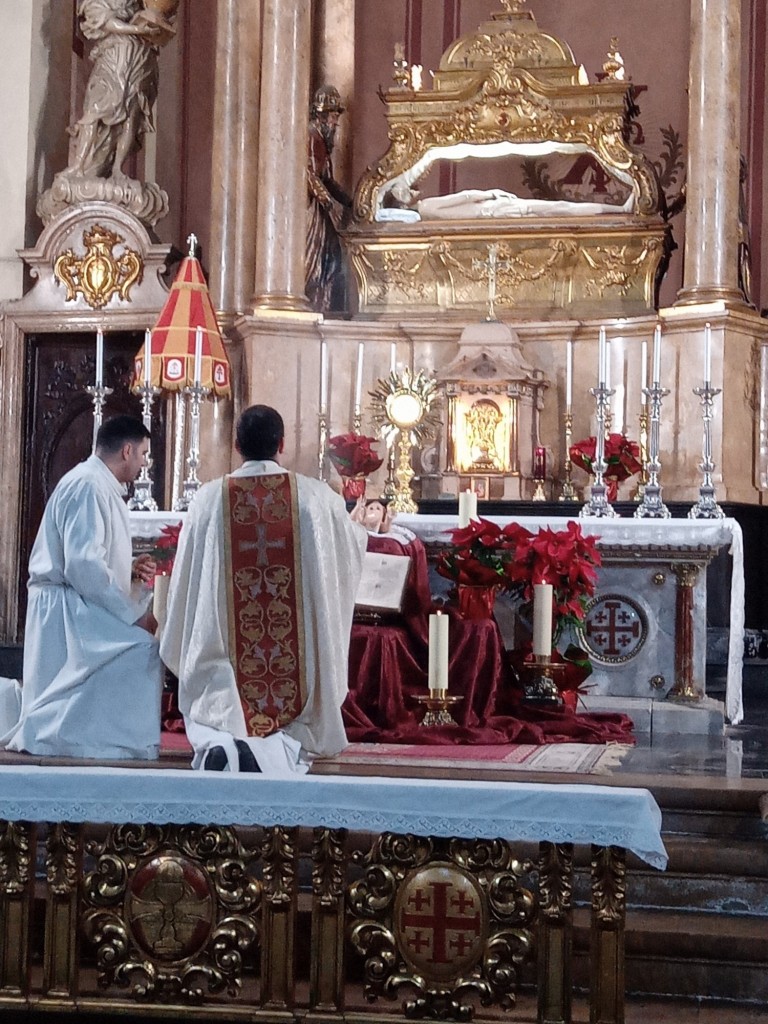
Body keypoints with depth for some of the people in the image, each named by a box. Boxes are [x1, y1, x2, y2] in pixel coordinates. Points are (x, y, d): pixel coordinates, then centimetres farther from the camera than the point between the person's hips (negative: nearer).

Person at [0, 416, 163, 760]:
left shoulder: (100, 486, 16)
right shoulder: (87, 485, -17)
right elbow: (83, 565, -25)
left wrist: (129, 569, 7)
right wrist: (132, 615, -21)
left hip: (77, 607, 11)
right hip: (67, 609, -11)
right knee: (141, 652, -21)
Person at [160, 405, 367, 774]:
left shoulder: (209, 498, -1)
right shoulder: (316, 497, -1)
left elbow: (186, 579, 7)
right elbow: (356, 544, 17)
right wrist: (351, 522, 40)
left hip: (225, 662, 0)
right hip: (296, 657, 0)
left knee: (214, 723, 6)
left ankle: (220, 747, -27)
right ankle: (282, 750, -26)